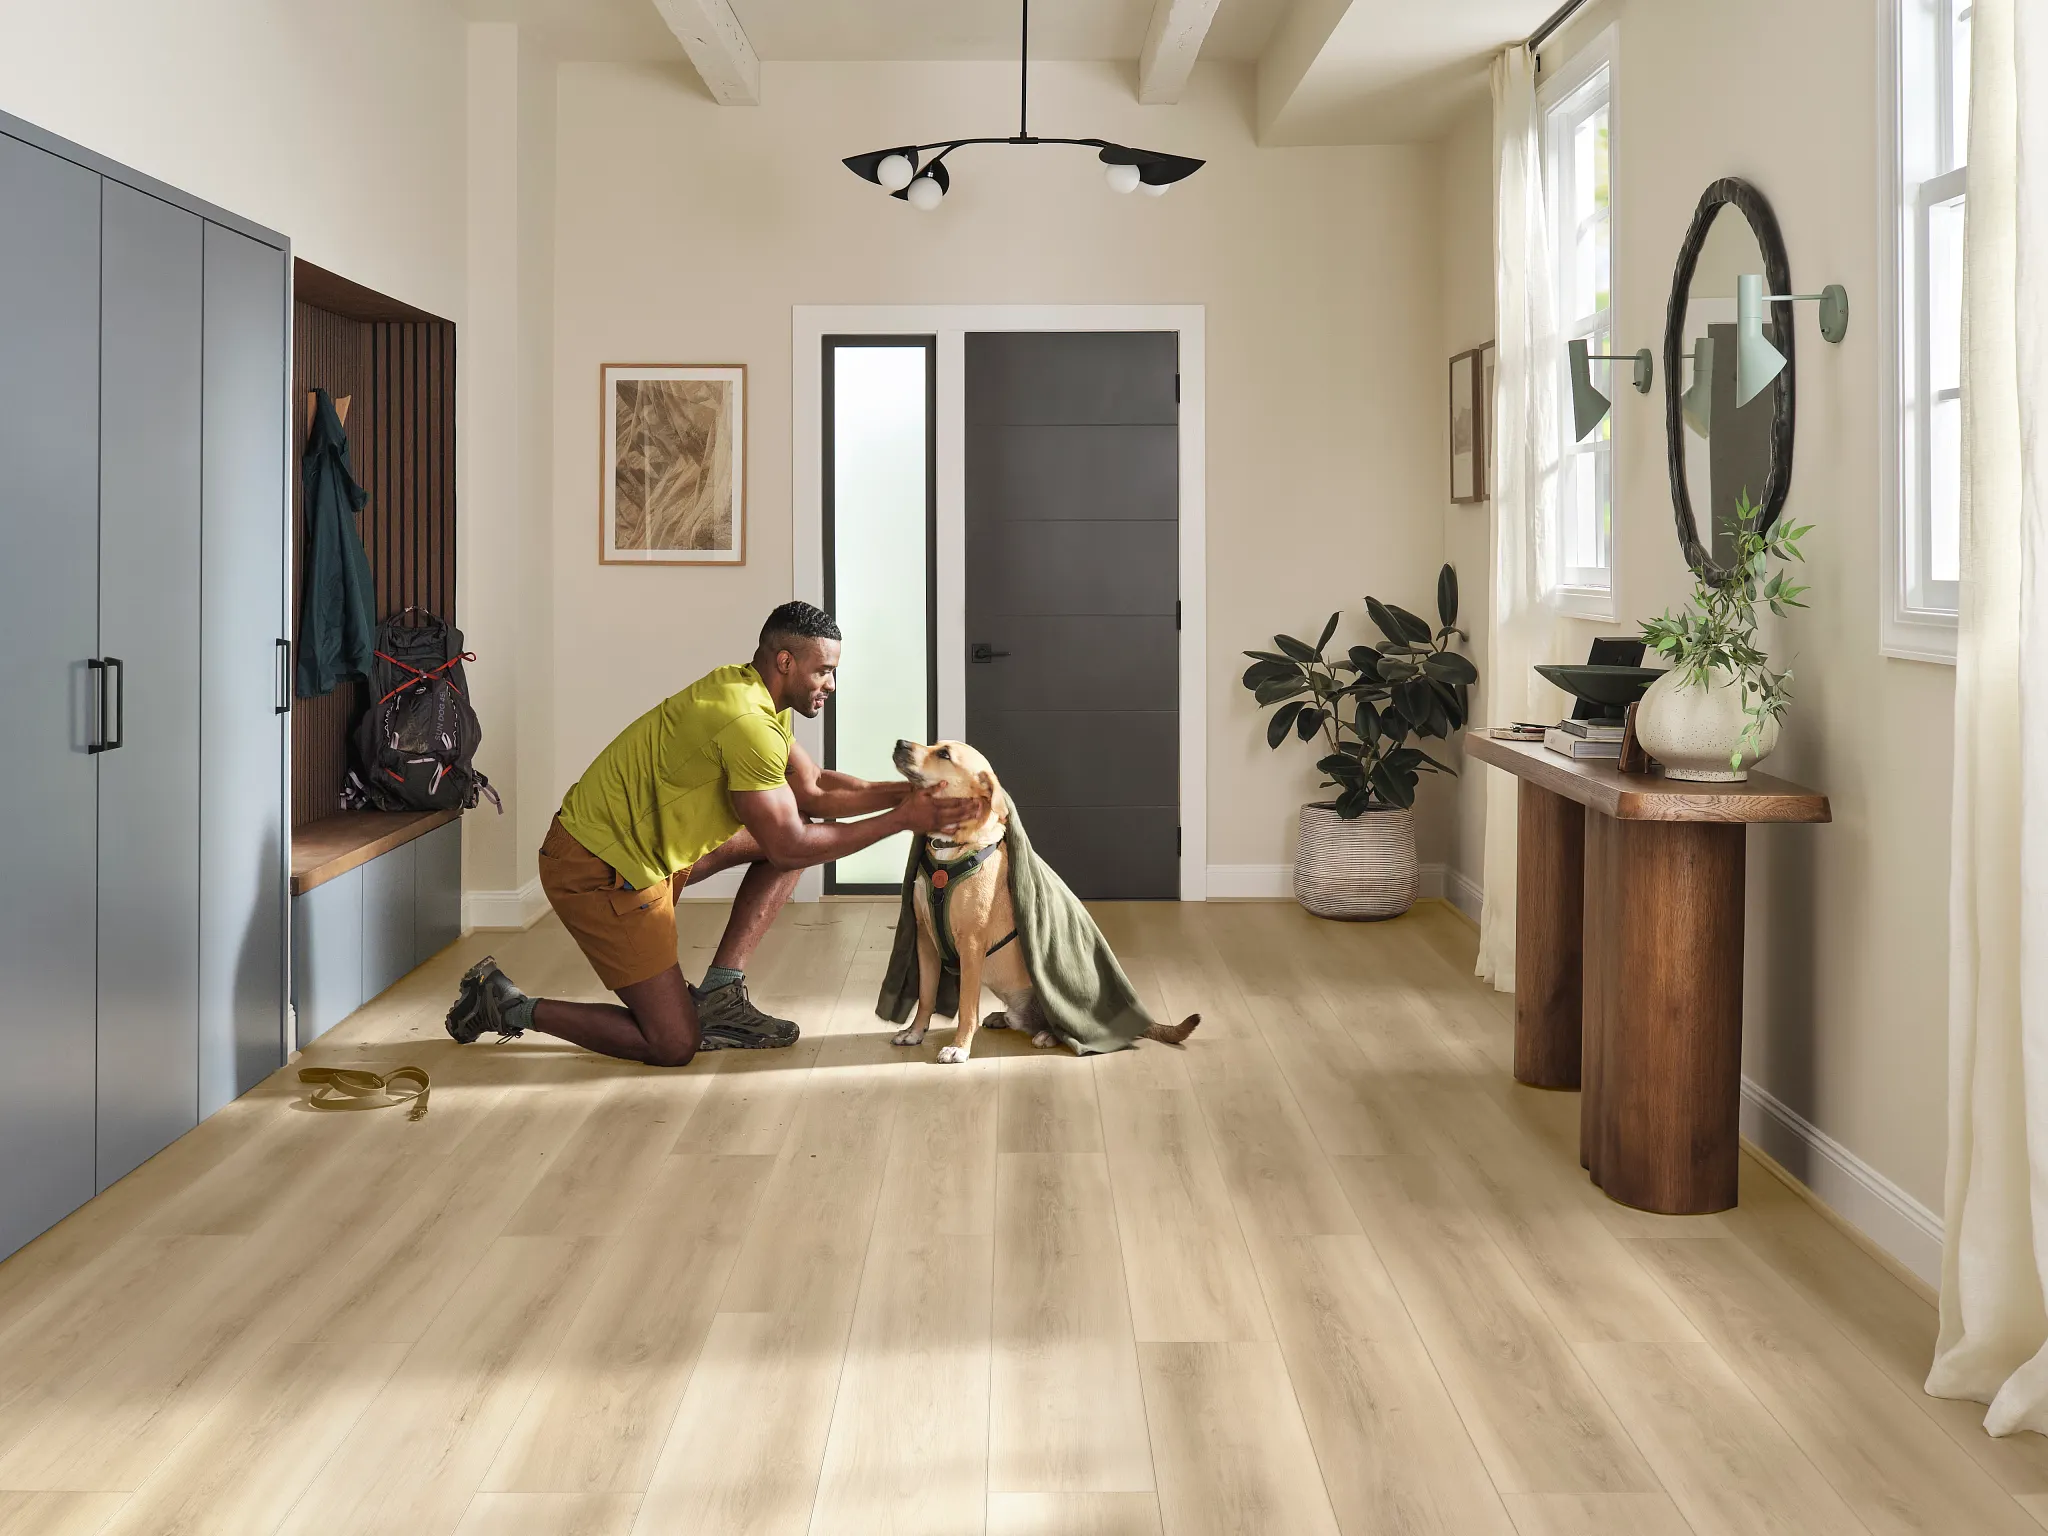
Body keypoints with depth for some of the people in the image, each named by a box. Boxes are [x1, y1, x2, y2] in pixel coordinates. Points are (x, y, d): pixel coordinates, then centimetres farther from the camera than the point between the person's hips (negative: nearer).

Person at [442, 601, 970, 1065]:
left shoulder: (756, 695, 7)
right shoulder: (748, 722, -25)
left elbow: (813, 789, 10)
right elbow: (790, 847, -21)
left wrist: (904, 792, -3)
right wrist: (900, 820, -17)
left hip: (641, 847, 10)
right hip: (598, 871, -10)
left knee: (797, 831, 9)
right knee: (674, 1045, -7)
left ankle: (719, 994, 9)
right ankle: (510, 1006, 7)